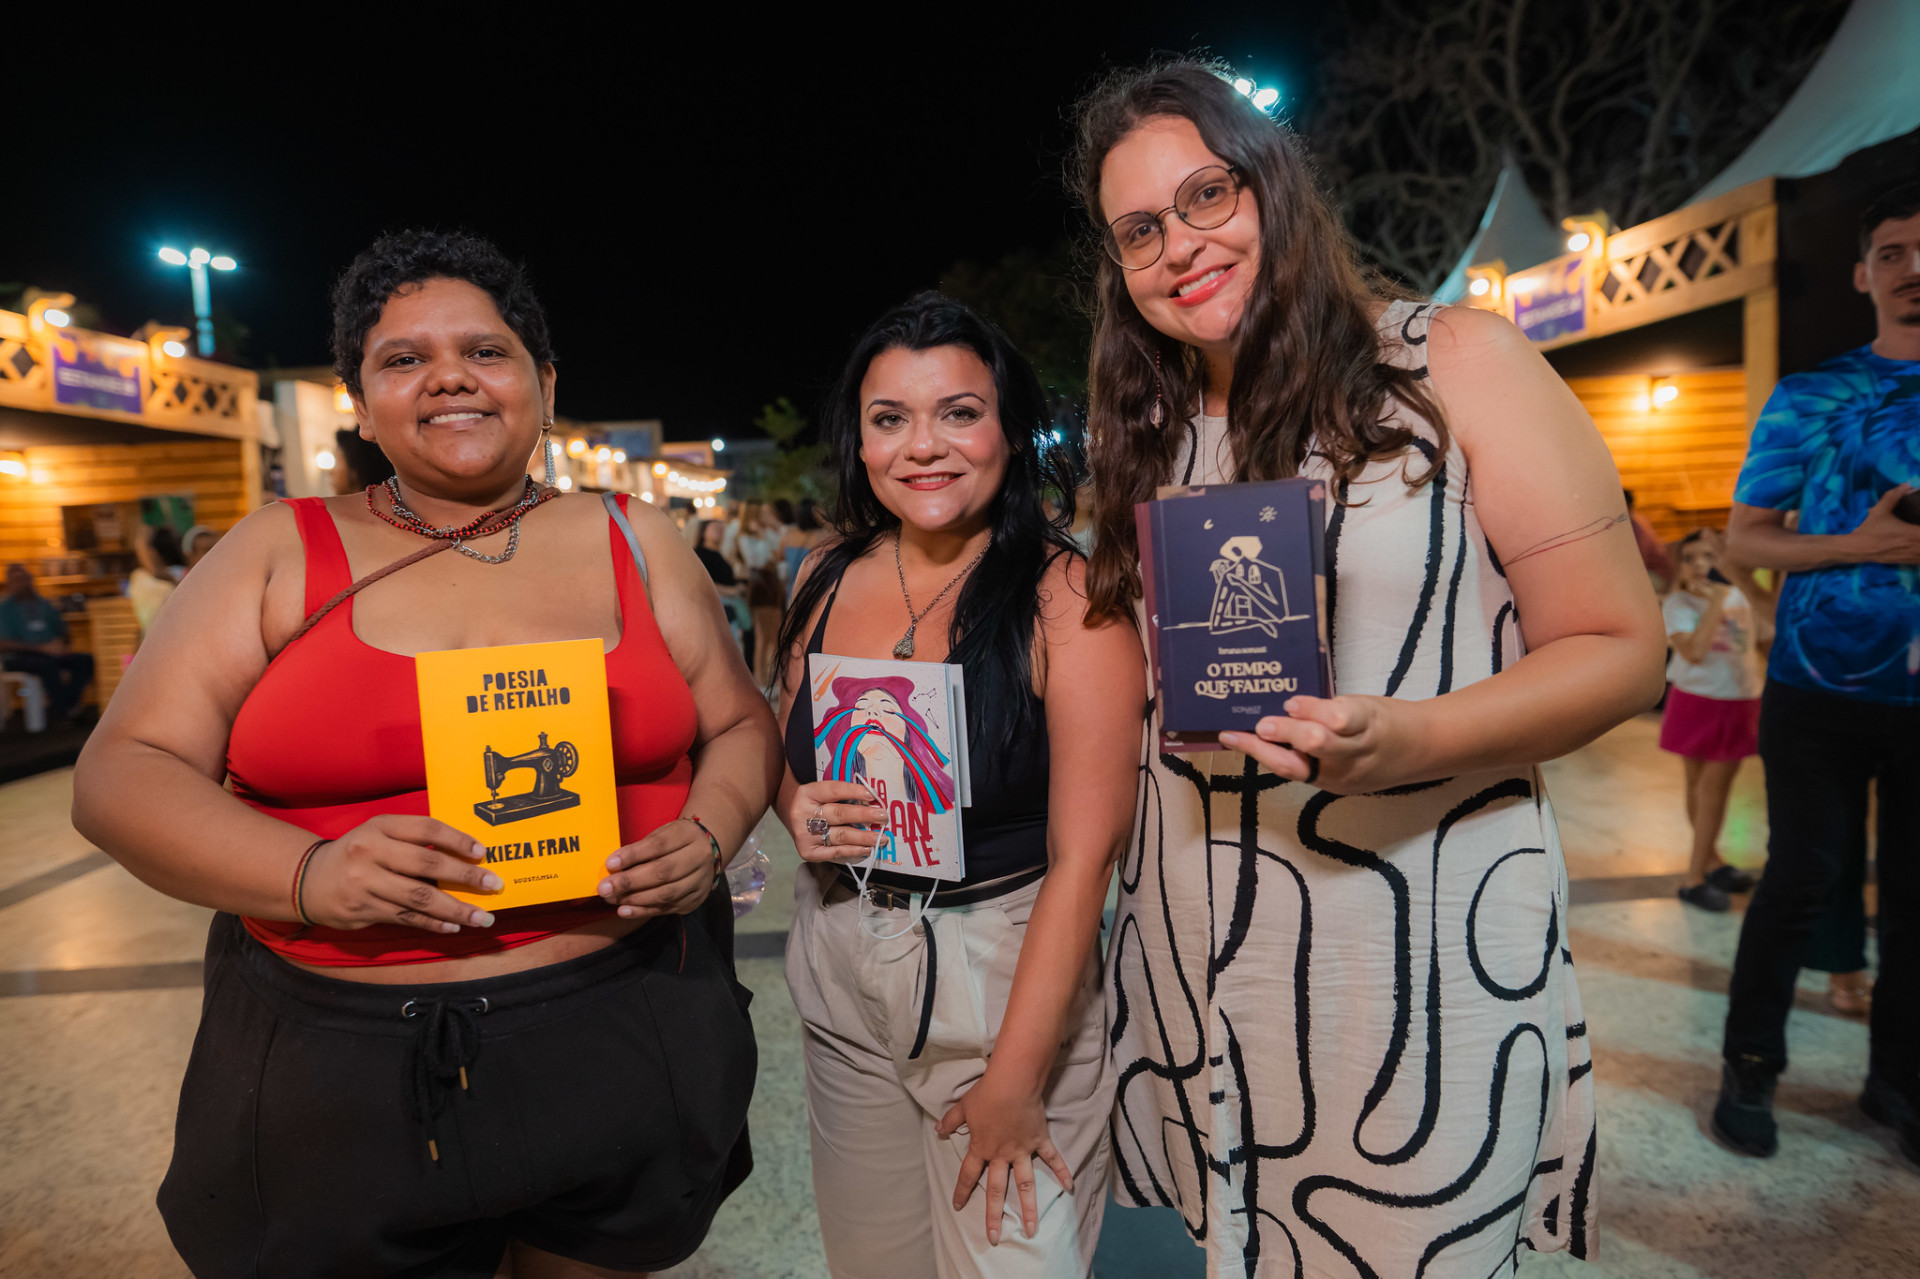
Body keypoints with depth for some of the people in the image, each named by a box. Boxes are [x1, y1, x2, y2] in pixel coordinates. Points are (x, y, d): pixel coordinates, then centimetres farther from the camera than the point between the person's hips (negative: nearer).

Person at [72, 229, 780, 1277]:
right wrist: (306, 873, -20)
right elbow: (121, 775, -3)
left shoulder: (632, 543, 3)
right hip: (338, 1072, 0)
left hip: (621, 1038, 1)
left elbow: (739, 725, 7)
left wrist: (708, 837, -13)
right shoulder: (280, 552, 1)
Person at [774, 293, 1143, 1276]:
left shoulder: (1069, 594, -16)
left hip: (1006, 971, -4)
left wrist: (1014, 1079, -16)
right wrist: (797, 814, -9)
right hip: (839, 971, 5)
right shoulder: (826, 578, 0)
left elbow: (1084, 853, -18)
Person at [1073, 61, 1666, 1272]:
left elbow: (1622, 648, -7)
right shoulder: (1147, 434, 8)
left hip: (1422, 937, -4)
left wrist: (1408, 739, -24)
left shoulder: (1457, 366, -6)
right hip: (1192, 946, 5)